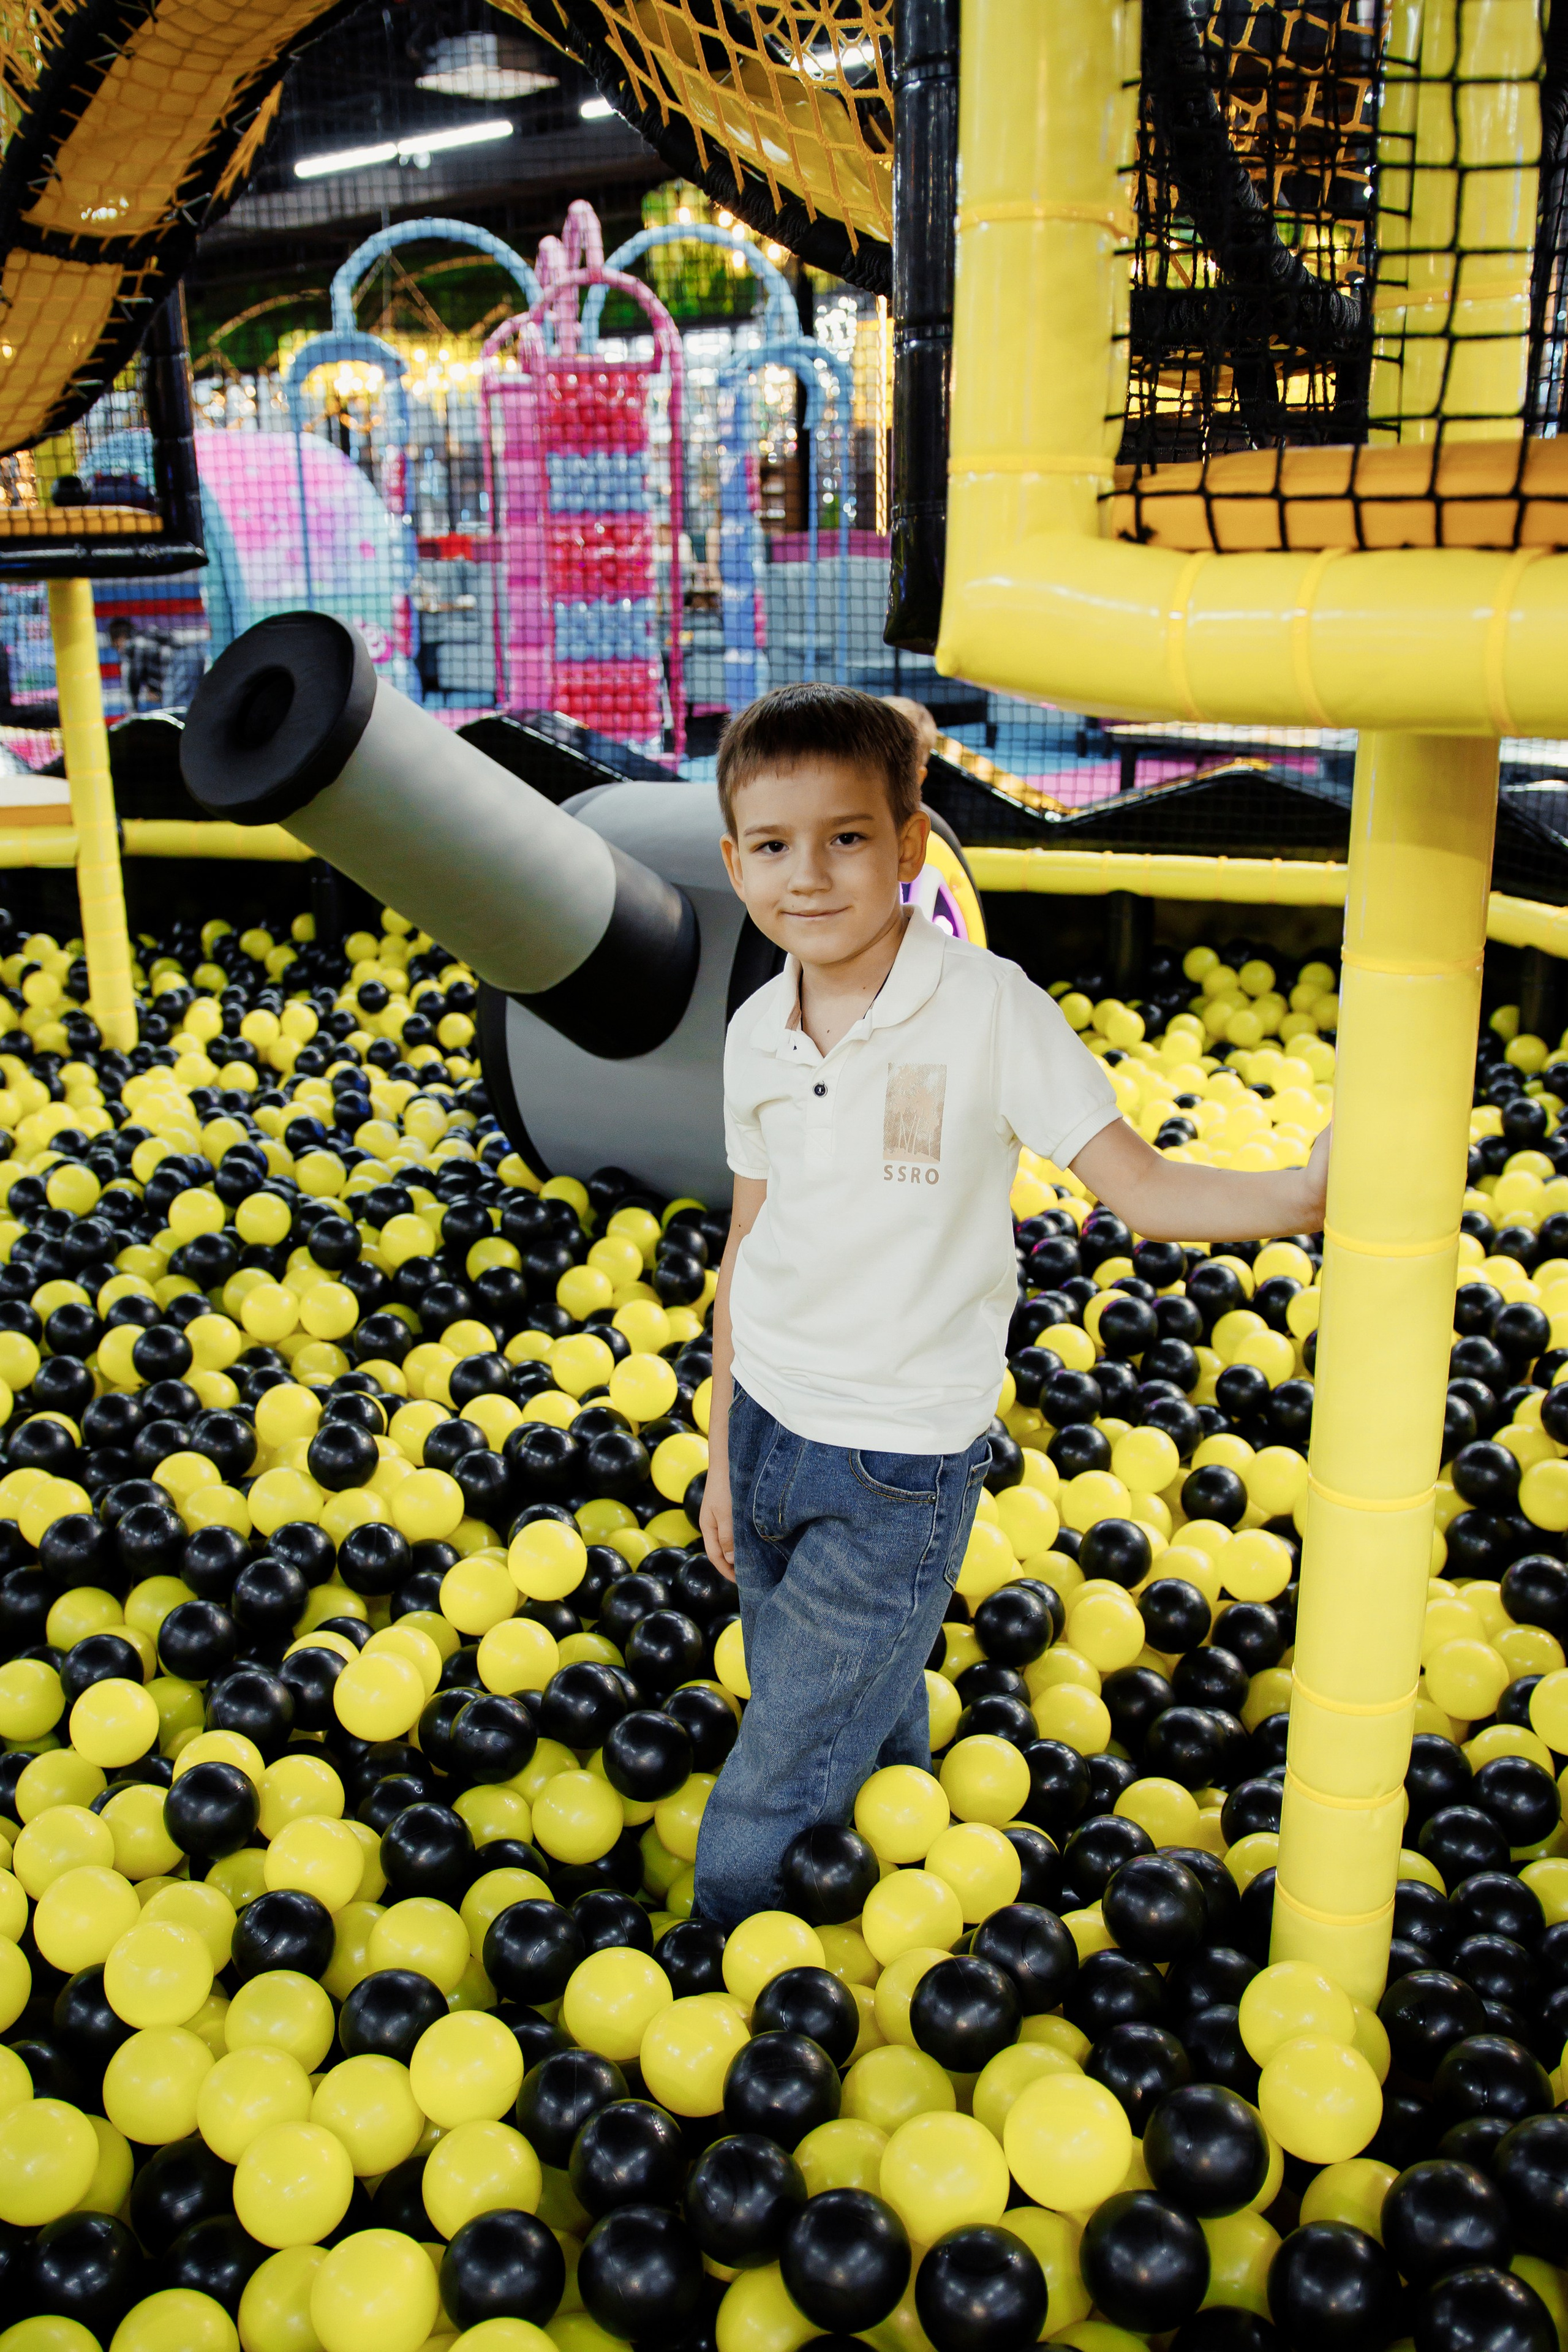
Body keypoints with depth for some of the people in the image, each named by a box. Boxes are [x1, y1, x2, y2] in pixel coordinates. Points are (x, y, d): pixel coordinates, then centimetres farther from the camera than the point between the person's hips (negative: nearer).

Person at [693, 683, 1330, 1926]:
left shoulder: (986, 1005, -14)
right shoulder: (757, 1033, 1)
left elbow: (1139, 1185, -14)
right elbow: (751, 1242, 10)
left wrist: (1306, 1189, -30)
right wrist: (722, 1455, 15)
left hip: (901, 1464, -5)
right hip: (769, 1425, 5)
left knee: (752, 1850, 0)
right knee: (855, 1734, 20)